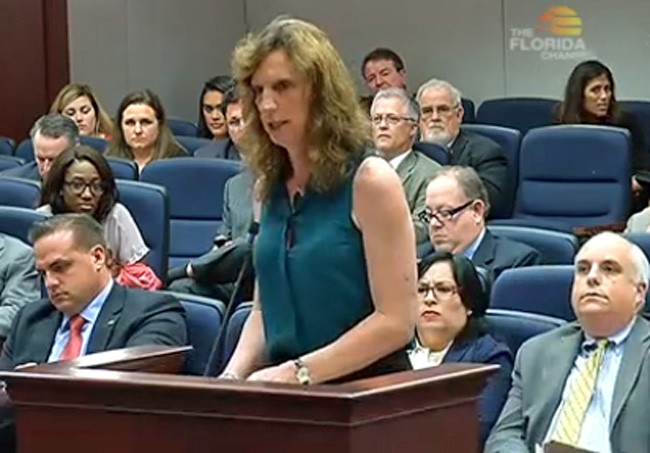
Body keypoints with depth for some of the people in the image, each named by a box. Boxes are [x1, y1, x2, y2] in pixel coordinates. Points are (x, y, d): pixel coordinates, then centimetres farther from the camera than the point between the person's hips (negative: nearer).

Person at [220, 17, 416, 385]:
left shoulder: (369, 180, -6)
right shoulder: (272, 185, 12)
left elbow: (396, 321, -10)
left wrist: (297, 373, -15)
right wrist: (234, 375, 0)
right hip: (287, 397, 5)